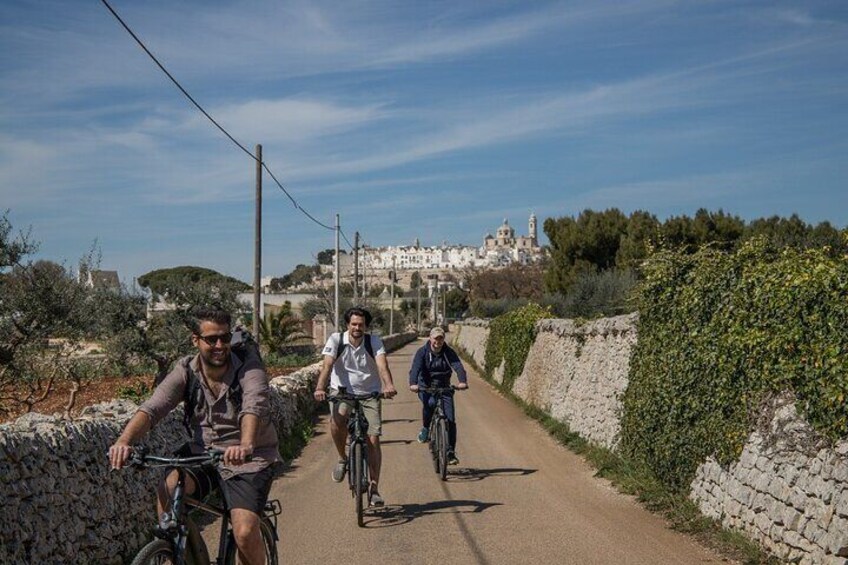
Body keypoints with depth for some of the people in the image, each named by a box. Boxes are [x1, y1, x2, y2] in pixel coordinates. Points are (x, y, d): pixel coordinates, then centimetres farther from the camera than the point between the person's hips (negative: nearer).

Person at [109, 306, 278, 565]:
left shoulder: (249, 367, -15)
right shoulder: (186, 370, -6)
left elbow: (254, 406, -34)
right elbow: (152, 407, -18)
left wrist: (245, 445, -55)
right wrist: (124, 441, -38)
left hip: (248, 459, -3)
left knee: (245, 533, -20)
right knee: (167, 491, -26)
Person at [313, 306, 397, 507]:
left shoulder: (374, 342, -7)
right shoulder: (336, 340, -8)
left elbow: (382, 366, -23)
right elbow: (327, 365, -20)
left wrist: (389, 385, -44)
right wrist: (320, 388, -39)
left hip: (370, 394, 1)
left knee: (373, 439, -7)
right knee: (337, 419, -33)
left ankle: (374, 488, 5)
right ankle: (343, 458, -4)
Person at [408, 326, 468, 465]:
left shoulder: (449, 352, -6)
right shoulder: (422, 352, -9)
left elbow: (458, 366, -21)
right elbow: (415, 368, -23)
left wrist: (463, 381, -42)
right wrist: (413, 384, -43)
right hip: (425, 387, -2)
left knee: (450, 419, -8)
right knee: (430, 403, -36)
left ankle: (451, 452, 4)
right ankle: (425, 429, -8)